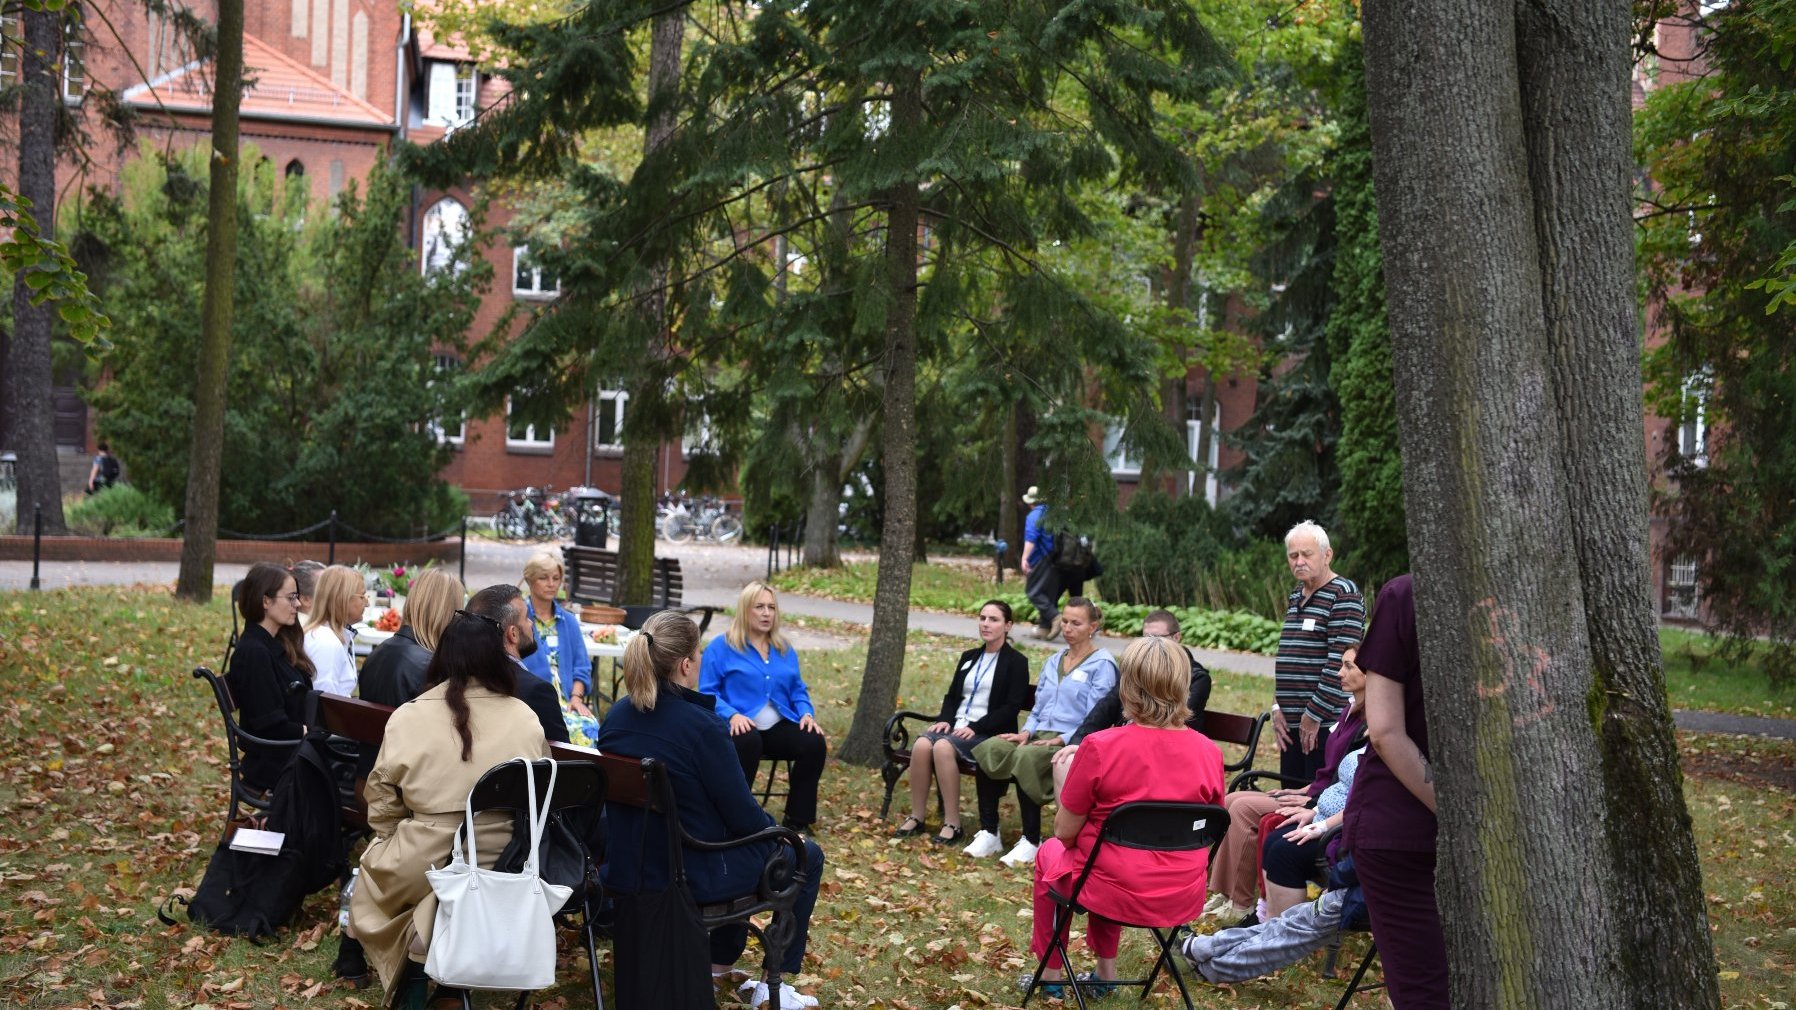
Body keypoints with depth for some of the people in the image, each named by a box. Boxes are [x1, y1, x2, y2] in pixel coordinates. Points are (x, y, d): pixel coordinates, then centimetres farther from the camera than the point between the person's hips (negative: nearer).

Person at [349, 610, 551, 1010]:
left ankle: (416, 966, 15)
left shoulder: (408, 716, -7)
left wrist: (399, 839, 21)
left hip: (425, 862, -2)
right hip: (504, 866, 2)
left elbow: (381, 802, 2)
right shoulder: (525, 718, -3)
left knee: (373, 866, 29)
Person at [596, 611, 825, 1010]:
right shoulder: (701, 726, -24)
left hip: (625, 868, 7)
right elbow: (741, 812, -16)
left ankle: (720, 966, 42)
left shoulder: (615, 717, -2)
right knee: (806, 855, 17)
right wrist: (777, 829, 7)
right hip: (689, 874, -7)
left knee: (737, 840, 35)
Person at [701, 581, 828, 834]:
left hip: (780, 726, 5)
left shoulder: (785, 649, 19)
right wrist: (732, 715, -22)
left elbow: (798, 690, 22)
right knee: (748, 742, -41)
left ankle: (797, 820, -12)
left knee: (815, 743, -24)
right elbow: (707, 693, -4)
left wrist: (807, 713, -1)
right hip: (741, 726, -5)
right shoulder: (721, 647, 2)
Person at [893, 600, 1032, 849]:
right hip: (956, 726, 6)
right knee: (922, 744, -26)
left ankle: (953, 825, -28)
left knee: (943, 747, -34)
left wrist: (975, 728, -17)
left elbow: (1011, 707, -9)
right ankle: (916, 818, -18)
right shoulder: (969, 657, 22)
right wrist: (945, 720, -1)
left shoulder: (1015, 662, 1)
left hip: (989, 733, -6)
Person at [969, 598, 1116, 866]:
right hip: (1040, 736, 7)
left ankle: (1031, 841, -24)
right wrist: (1026, 733, 2)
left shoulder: (1102, 664, -1)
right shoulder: (1053, 662, 22)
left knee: (1025, 757, -35)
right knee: (988, 750, -20)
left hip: (1071, 743, -7)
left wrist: (1059, 740, -18)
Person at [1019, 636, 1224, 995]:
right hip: (1184, 899, 4)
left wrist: (1065, 784, 9)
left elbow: (1065, 832, -10)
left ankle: (1051, 973, 36)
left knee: (1051, 851, 29)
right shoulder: (1209, 752, -8)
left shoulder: (1100, 747, -20)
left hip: (1117, 893, -4)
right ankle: (1105, 969, 37)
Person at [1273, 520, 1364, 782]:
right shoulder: (1295, 597, 17)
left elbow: (1340, 661, -16)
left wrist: (1315, 714, -16)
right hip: (1291, 722, 8)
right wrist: (1277, 707, 9)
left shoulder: (1344, 594, -8)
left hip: (1326, 724, -8)